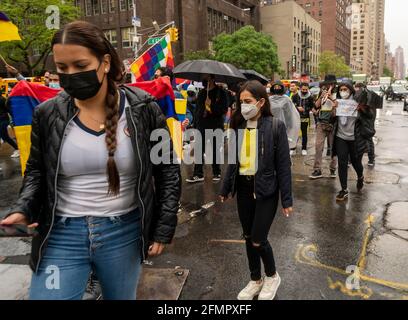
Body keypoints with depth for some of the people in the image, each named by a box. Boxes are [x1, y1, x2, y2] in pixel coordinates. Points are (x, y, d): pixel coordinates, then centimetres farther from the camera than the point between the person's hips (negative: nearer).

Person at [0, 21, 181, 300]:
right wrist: (23, 209, -7)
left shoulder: (143, 109, -8)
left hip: (124, 233, 0)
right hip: (62, 234, 1)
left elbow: (168, 171, 0)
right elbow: (36, 171, 11)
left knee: (121, 297, 20)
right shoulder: (48, 114, -3)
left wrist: (163, 229, -2)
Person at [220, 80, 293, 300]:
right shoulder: (238, 125, 2)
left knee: (258, 240, -3)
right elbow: (233, 160, 9)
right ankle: (255, 280, 36)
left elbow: (283, 165, -9)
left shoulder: (275, 126, -11)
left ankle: (272, 276, 28)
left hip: (265, 190, -5)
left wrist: (287, 199, -8)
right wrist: (226, 188, 11)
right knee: (248, 238, 14)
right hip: (243, 188, 5)